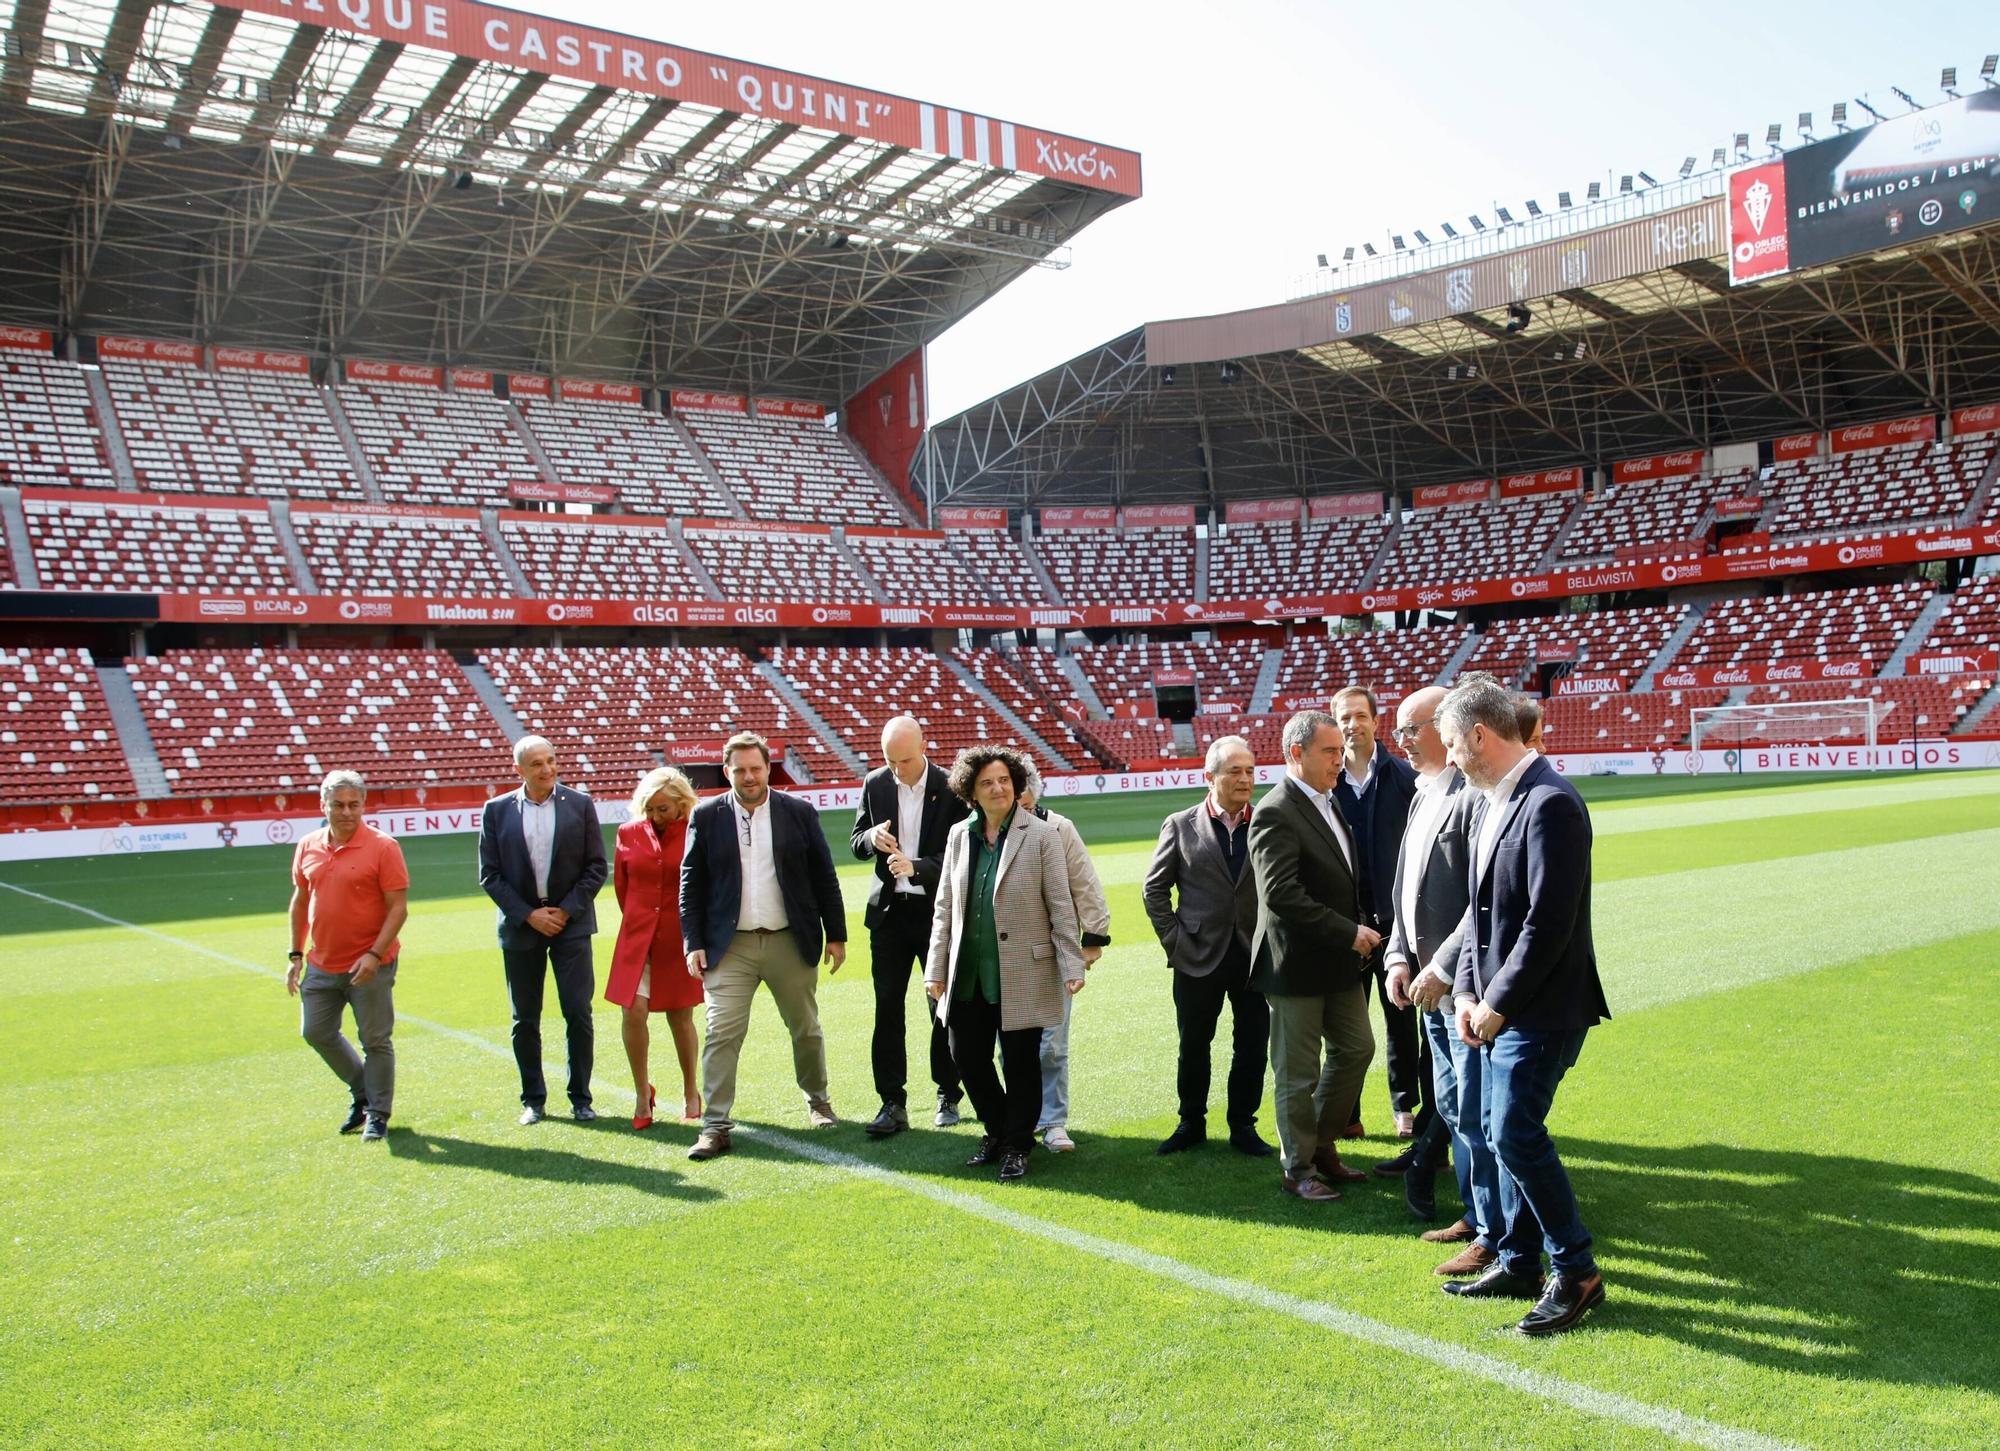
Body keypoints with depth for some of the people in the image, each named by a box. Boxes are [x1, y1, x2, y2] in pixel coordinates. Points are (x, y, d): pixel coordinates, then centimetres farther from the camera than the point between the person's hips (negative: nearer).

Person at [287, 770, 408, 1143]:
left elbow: (398, 907, -14)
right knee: (317, 1032, 13)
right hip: (321, 965, 6)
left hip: (369, 966, -6)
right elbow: (300, 902, 14)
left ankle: (378, 1115, 19)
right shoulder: (307, 847, 4)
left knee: (375, 1041, 3)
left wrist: (375, 954, -22)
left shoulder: (382, 848, -12)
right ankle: (363, 1092, 33)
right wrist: (296, 954, 11)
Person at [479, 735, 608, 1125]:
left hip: (571, 923, -1)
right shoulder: (497, 810, 1)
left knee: (578, 1015, -1)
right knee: (525, 1020, 7)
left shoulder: (580, 804, 1)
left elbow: (597, 867, 1)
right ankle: (533, 1099, 20)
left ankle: (580, 1097, 12)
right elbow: (489, 874, 1)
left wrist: (567, 910, -9)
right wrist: (528, 915, -9)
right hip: (520, 926, 1)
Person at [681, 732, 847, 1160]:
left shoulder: (799, 812, 2)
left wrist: (835, 935, 4)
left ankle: (817, 1099, 34)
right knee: (722, 1033, -6)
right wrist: (694, 943, -3)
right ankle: (715, 1125, 0)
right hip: (730, 947, -1)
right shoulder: (707, 816, 1)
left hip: (791, 941, 1)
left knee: (806, 1028, 13)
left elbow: (824, 877, 5)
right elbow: (691, 884, 3)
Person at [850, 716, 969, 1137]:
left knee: (944, 1007, 7)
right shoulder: (875, 784, 2)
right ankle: (893, 1104, 6)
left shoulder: (949, 789, -10)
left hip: (937, 909, -3)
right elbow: (857, 844, 9)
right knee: (887, 1009, 1)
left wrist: (916, 867, -26)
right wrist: (872, 838, -14)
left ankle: (948, 1097, 22)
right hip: (889, 910, 3)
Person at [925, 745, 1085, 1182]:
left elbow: (1061, 906, -5)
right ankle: (998, 1131, 33)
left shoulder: (1041, 835, -6)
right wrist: (936, 968, 8)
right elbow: (945, 907, 11)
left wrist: (1071, 965, -10)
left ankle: (1016, 1146, 24)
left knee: (1020, 1063, 4)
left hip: (1021, 973, -4)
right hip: (968, 975, 5)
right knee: (967, 1058, 10)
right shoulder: (959, 836, 6)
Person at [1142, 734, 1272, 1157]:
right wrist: (1174, 940, -2)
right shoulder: (1181, 826, -1)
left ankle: (1243, 1126, 24)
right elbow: (1154, 889, 3)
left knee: (1252, 1046, 8)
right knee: (1193, 1046, 10)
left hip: (1256, 956, 1)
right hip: (1199, 957, -1)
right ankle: (1191, 1123, 26)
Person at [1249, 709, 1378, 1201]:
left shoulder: (1328, 802, 10)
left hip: (1339, 959, 9)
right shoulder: (1275, 814, -20)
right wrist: (1348, 932, -22)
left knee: (1356, 1048, 17)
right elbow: (1281, 894, -27)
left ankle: (1321, 1144, 33)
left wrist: (1358, 931, 9)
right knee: (1298, 1073, 4)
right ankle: (1299, 1170, 19)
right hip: (1298, 963, -9)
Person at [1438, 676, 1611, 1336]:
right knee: (1502, 1131, 14)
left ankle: (1577, 1274, 7)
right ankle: (1519, 1263, 28)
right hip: (1498, 1006, 9)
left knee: (1516, 1133, -9)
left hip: (1541, 1008, -9)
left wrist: (1498, 1002, -16)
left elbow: (1548, 923, -22)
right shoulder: (1491, 803, 11)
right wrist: (1468, 991, 5)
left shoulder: (1551, 804, -19)